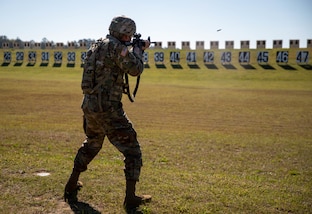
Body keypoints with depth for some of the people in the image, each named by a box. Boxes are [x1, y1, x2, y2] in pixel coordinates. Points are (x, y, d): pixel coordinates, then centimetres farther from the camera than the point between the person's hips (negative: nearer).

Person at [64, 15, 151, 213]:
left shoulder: (98, 46, 15)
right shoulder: (115, 46, -12)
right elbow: (135, 69, -13)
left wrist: (134, 50, 21)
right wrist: (138, 50, 4)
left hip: (89, 106, 9)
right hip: (108, 109, -9)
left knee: (91, 146, 30)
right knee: (132, 151, 1)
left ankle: (71, 186, 38)